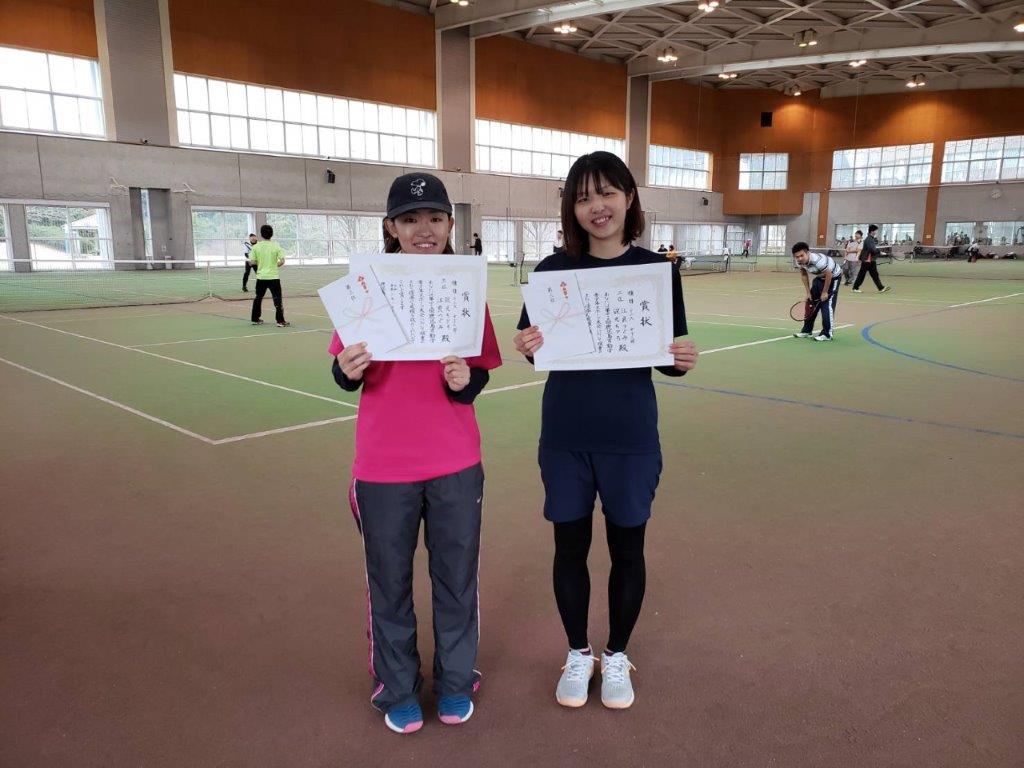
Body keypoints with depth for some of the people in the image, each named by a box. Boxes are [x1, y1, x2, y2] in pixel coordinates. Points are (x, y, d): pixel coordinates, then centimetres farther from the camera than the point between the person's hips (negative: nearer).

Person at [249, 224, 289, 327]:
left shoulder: (256, 246, -2)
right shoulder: (276, 246, -6)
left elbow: (251, 262, -1)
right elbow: (282, 261, -9)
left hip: (261, 277, 3)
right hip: (273, 276, -3)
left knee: (258, 298, 17)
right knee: (277, 299, -1)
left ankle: (255, 319, 25)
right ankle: (280, 321, -7)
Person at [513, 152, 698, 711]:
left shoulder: (656, 269, -4)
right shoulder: (554, 269, -3)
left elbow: (666, 356, 3)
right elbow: (535, 351, 1)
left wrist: (681, 362, -19)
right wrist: (528, 348, -21)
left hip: (630, 438, 0)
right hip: (565, 437, 1)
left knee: (627, 548, 13)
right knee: (570, 546, 13)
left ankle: (616, 656, 37)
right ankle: (578, 654, 36)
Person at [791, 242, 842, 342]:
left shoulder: (818, 260, -40)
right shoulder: (799, 262, -18)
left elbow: (829, 275, -30)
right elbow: (804, 275, 0)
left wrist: (825, 292, -20)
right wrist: (808, 292, -1)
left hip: (833, 277, -8)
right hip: (820, 277, 8)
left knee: (827, 305, -15)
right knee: (811, 302, 9)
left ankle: (827, 334, -10)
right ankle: (807, 330, 20)